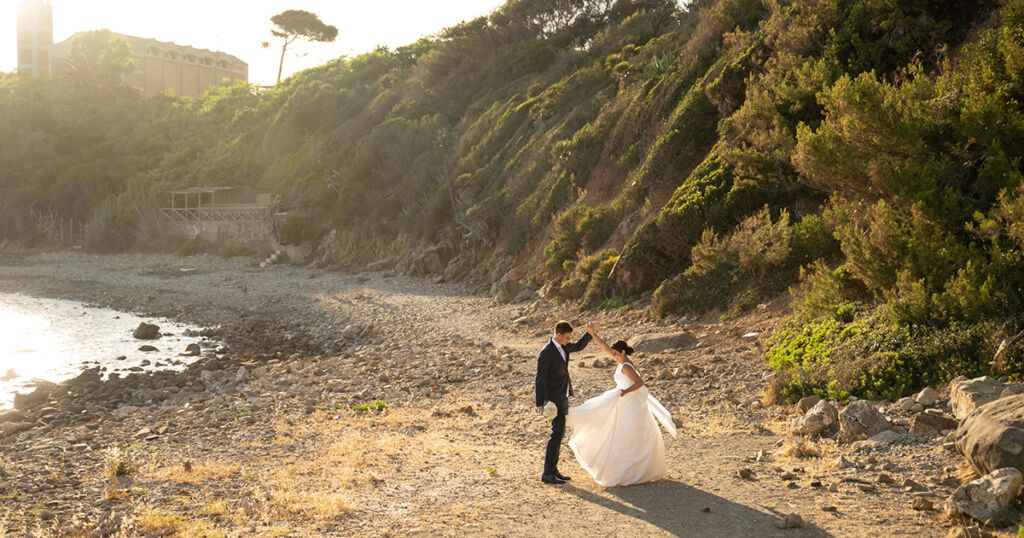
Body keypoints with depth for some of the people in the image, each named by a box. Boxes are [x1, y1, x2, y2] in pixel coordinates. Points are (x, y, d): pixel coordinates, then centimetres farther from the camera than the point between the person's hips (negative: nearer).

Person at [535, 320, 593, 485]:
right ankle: (547, 473, -7)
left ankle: (553, 469, 21)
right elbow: (540, 378, -20)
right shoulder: (546, 353, -19)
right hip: (554, 398, -9)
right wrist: (540, 403, -22)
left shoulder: (562, 346, 6)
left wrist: (590, 333, 7)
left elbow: (579, 346, 24)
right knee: (557, 433, -10)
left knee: (559, 434, 13)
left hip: (563, 397, 9)